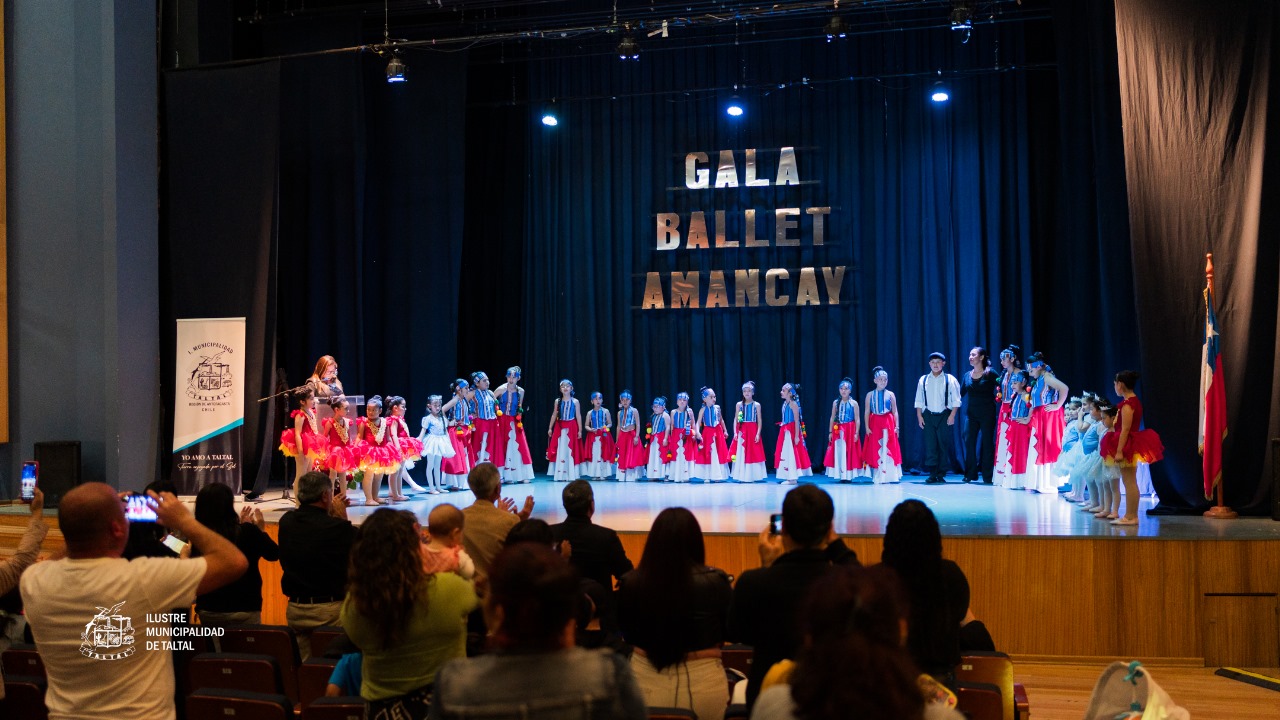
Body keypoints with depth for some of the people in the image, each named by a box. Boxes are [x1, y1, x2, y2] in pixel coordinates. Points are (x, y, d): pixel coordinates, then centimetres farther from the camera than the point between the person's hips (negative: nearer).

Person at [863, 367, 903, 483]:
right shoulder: (870, 395, 4)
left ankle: (889, 476, 2)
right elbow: (867, 412, 3)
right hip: (875, 424, 0)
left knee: (889, 449, -2)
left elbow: (895, 412, 5)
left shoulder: (890, 394, 4)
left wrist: (897, 426, -2)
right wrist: (867, 427, -4)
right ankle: (877, 477, 7)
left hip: (888, 424, 0)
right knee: (875, 450, 1)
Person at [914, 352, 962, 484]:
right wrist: (919, 415, 2)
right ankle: (932, 474, -1)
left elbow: (956, 400, 0)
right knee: (930, 445, -3)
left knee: (943, 445, -1)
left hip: (944, 415, -2)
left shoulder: (950, 379, 2)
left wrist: (952, 415, -9)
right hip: (928, 415, 2)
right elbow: (919, 400, 10)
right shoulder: (923, 380, 8)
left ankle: (941, 474, 7)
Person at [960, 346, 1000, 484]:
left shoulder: (990, 374, -4)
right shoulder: (967, 375, 10)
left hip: (987, 413, -4)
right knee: (969, 442, -1)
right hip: (971, 412, 4)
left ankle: (987, 476, 7)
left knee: (987, 443, 1)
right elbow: (961, 393, 16)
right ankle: (970, 475, 8)